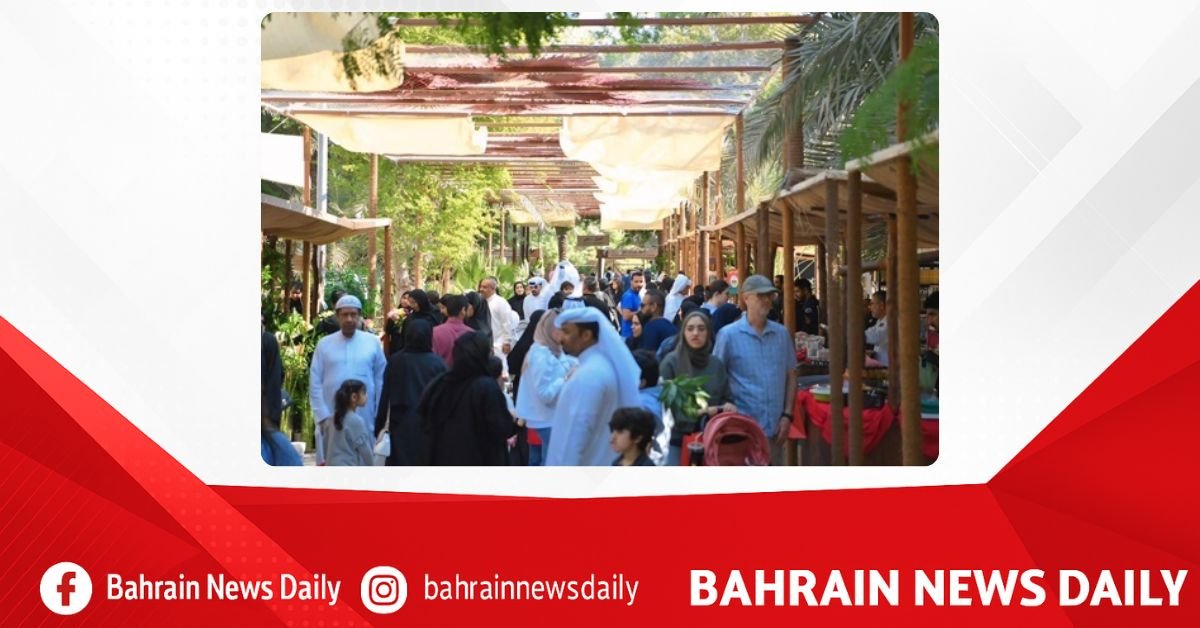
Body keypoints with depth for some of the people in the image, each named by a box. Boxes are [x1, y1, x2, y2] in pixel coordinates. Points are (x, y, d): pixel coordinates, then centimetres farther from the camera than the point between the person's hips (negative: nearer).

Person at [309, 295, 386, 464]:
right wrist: (323, 416, -5)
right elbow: (315, 384, 2)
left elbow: (381, 381, 3)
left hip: (365, 420, 0)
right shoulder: (324, 344, 3)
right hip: (331, 420, 1)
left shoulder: (373, 342, 1)